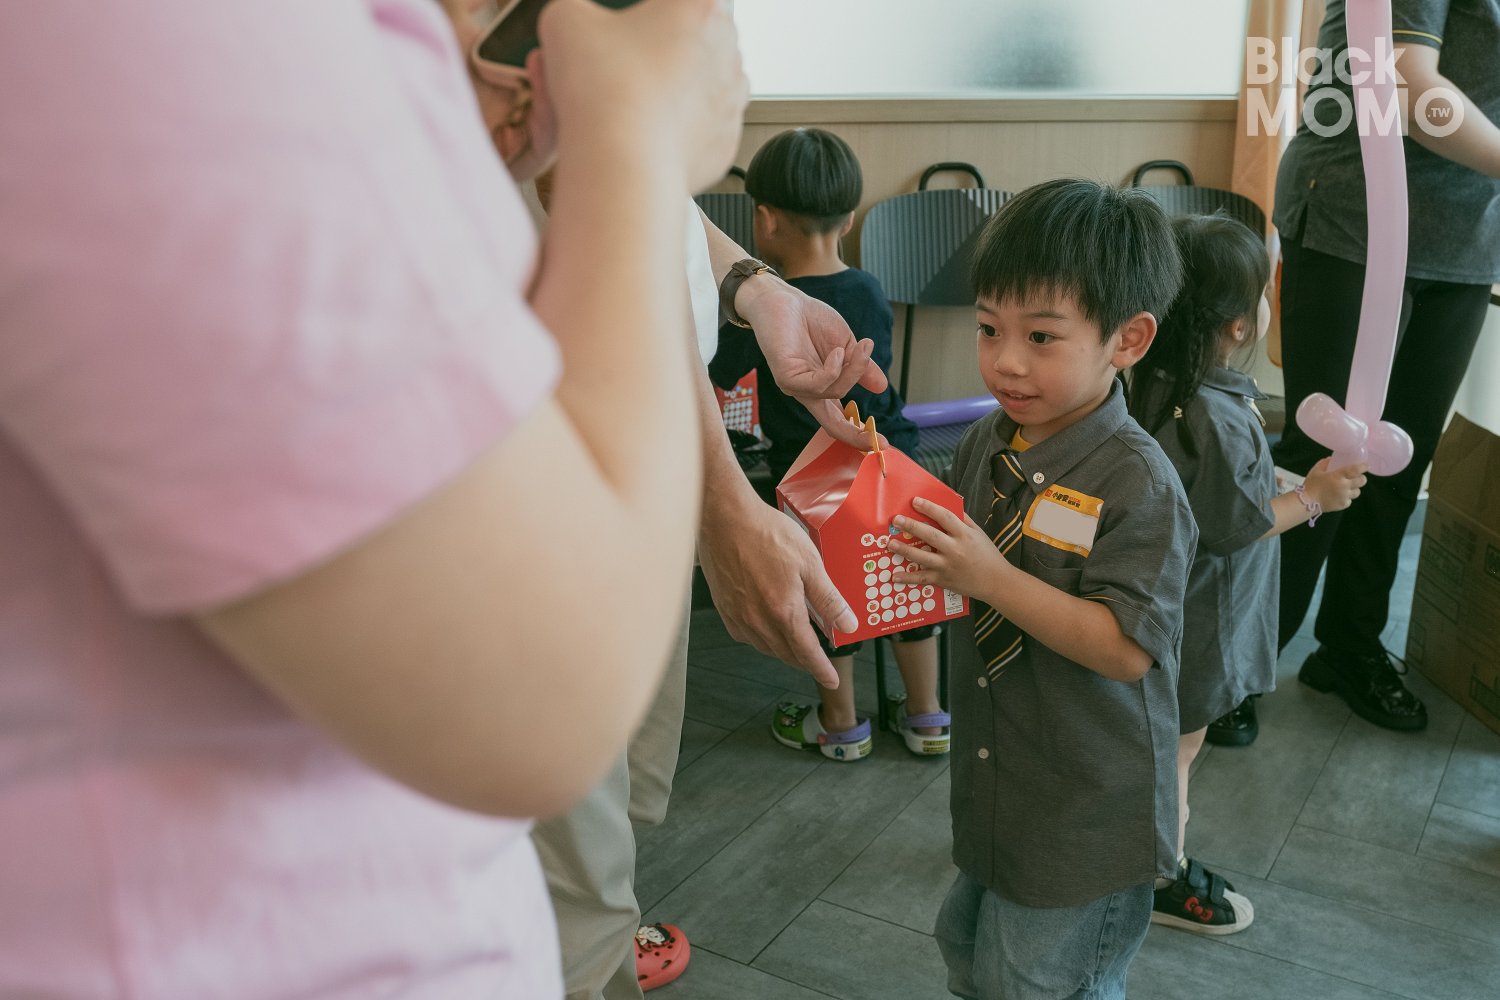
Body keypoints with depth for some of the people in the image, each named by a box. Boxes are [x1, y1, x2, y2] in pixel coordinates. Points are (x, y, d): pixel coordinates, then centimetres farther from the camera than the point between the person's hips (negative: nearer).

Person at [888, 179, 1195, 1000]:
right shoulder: (985, 446, -1)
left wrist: (990, 578, -33)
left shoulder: (1137, 483, -23)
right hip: (992, 776, 7)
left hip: (1084, 812, -7)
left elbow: (1126, 648, -27)